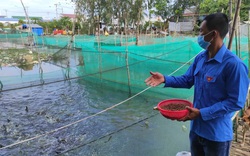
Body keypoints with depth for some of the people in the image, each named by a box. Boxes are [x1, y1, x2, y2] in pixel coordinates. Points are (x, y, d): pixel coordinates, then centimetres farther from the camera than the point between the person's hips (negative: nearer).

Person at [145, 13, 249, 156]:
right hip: (196, 128, 7)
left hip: (217, 135, -7)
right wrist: (165, 79, -7)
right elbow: (187, 80, 9)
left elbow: (236, 102, -22)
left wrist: (202, 113, -26)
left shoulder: (233, 64, -24)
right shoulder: (200, 58, 0)